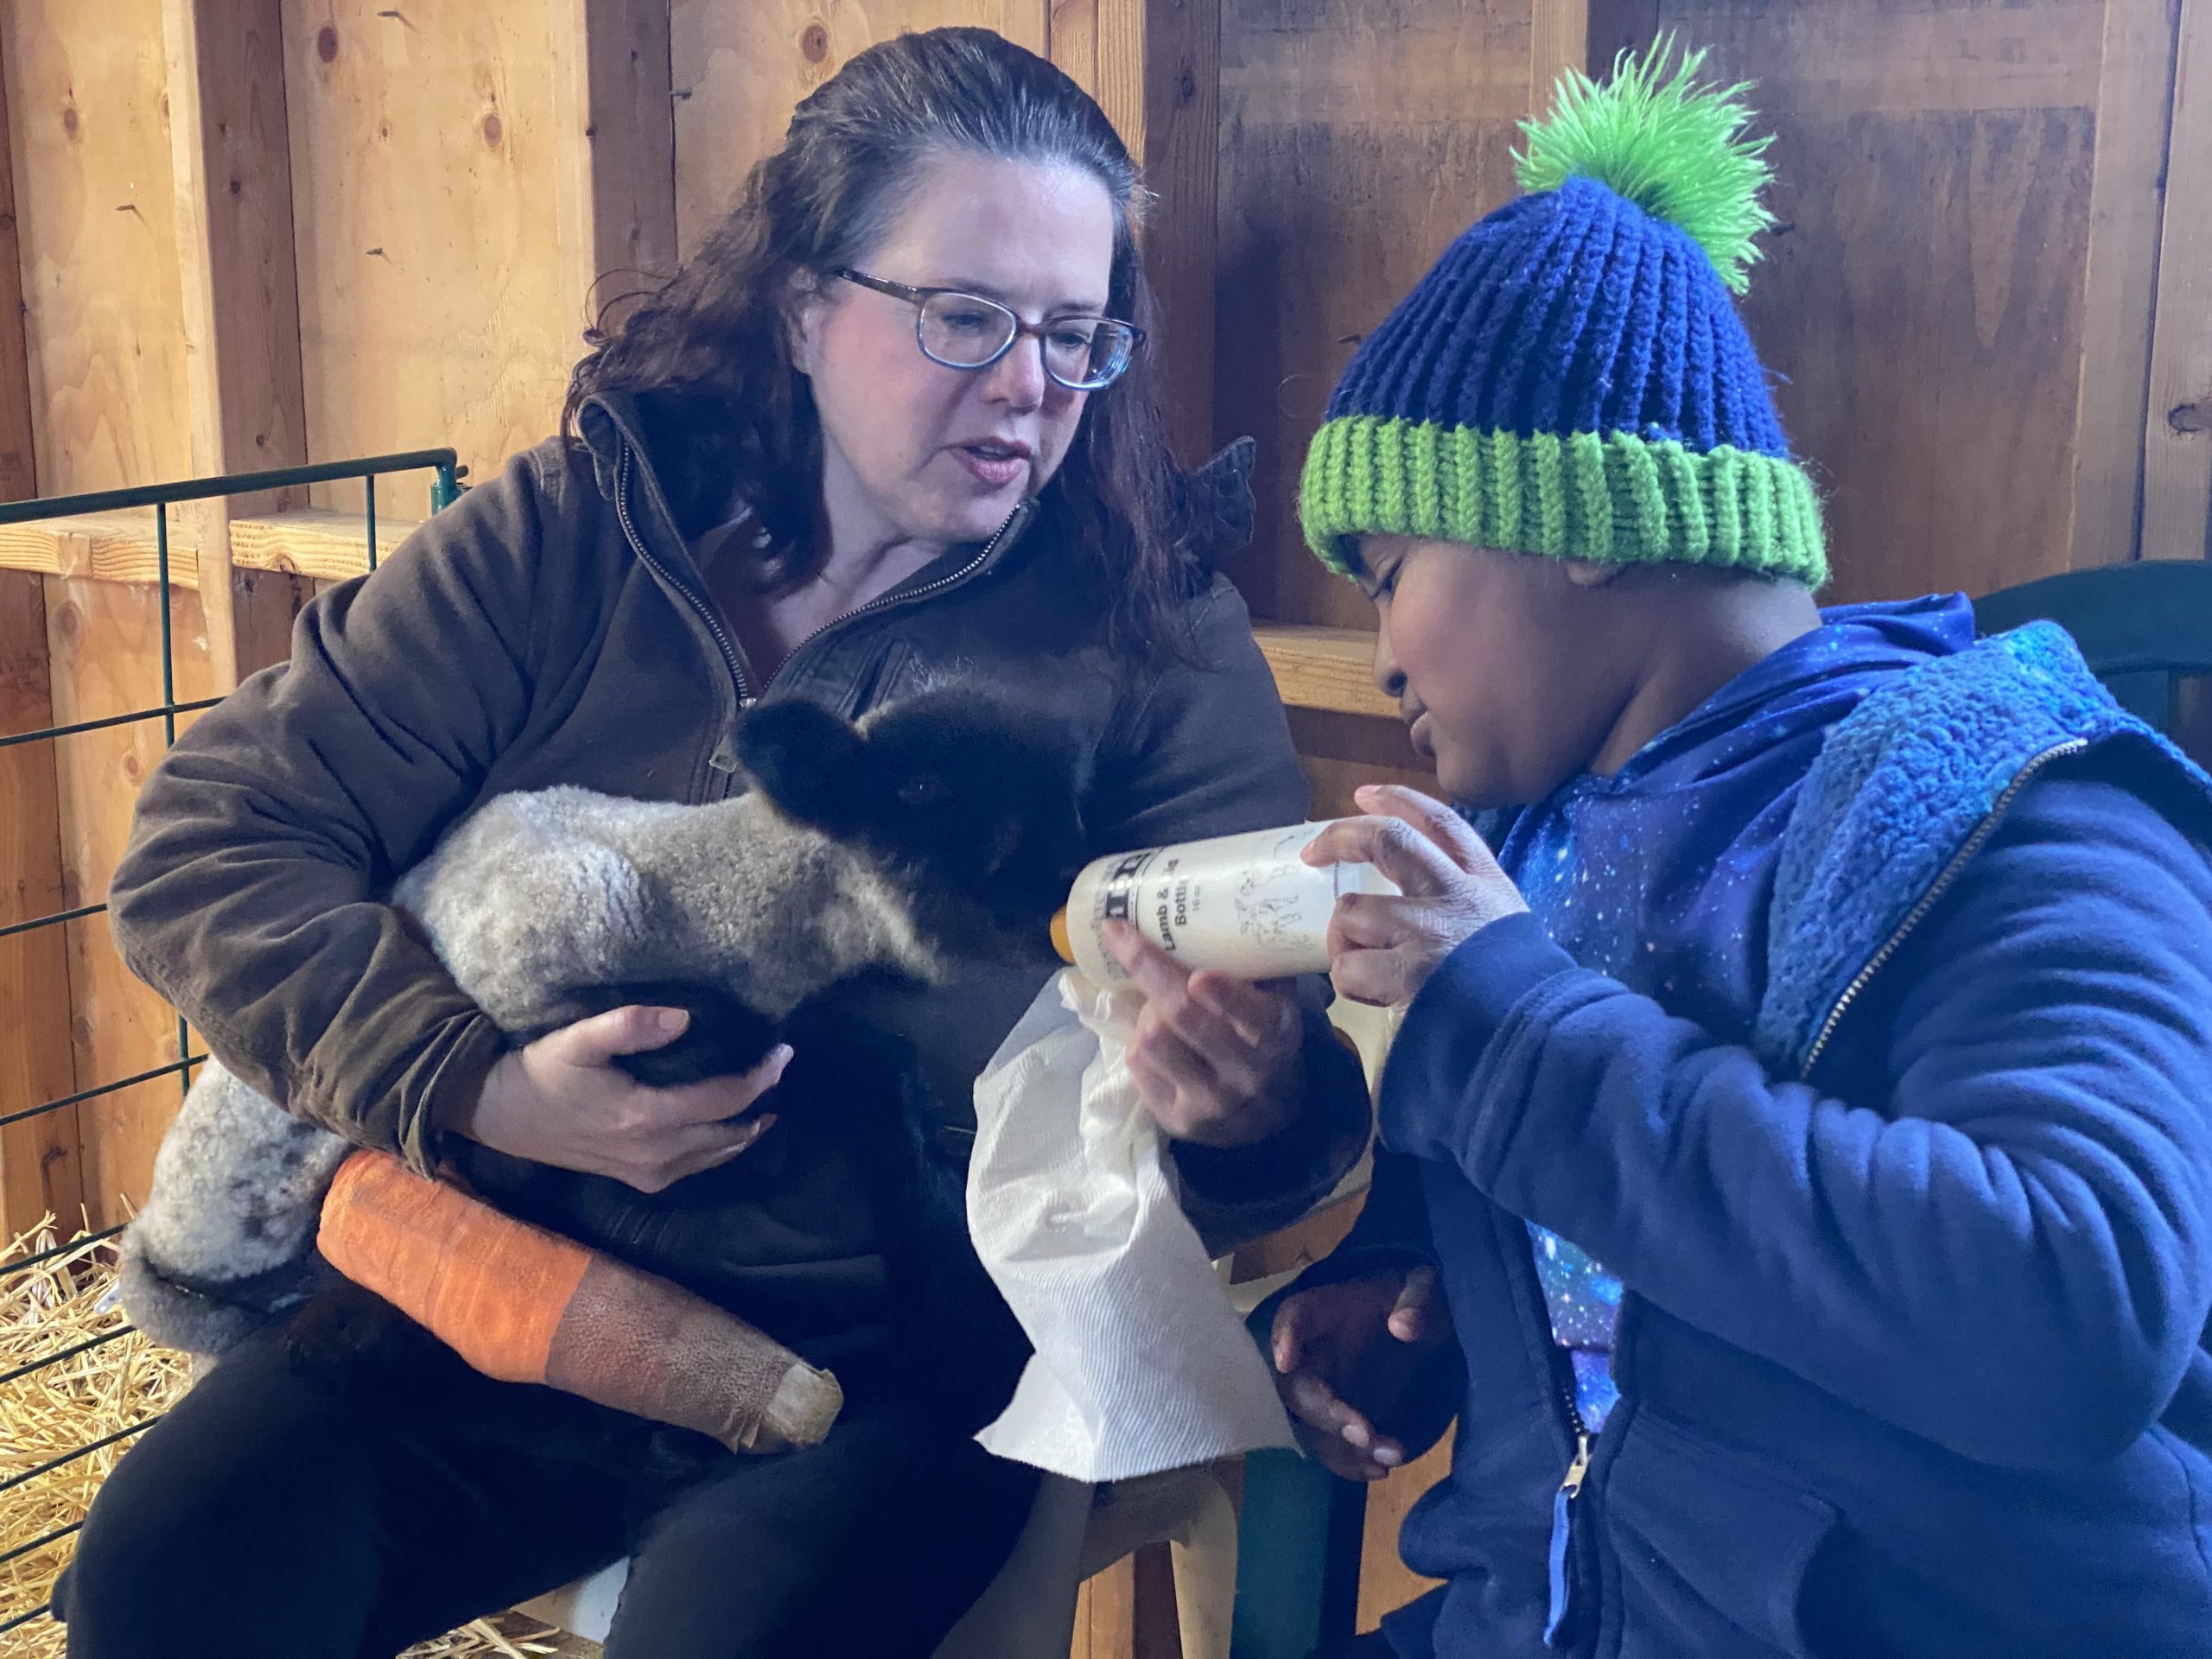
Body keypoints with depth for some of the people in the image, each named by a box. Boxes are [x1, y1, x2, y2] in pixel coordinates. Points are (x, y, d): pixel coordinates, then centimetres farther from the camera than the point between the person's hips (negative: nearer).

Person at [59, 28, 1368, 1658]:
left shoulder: (1157, 636, -1)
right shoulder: (568, 540, 0)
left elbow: (1269, 1037, -6)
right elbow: (213, 841, -1)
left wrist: (1256, 1107, -31)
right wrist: (470, 1087, -16)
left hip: (889, 1361, -1)